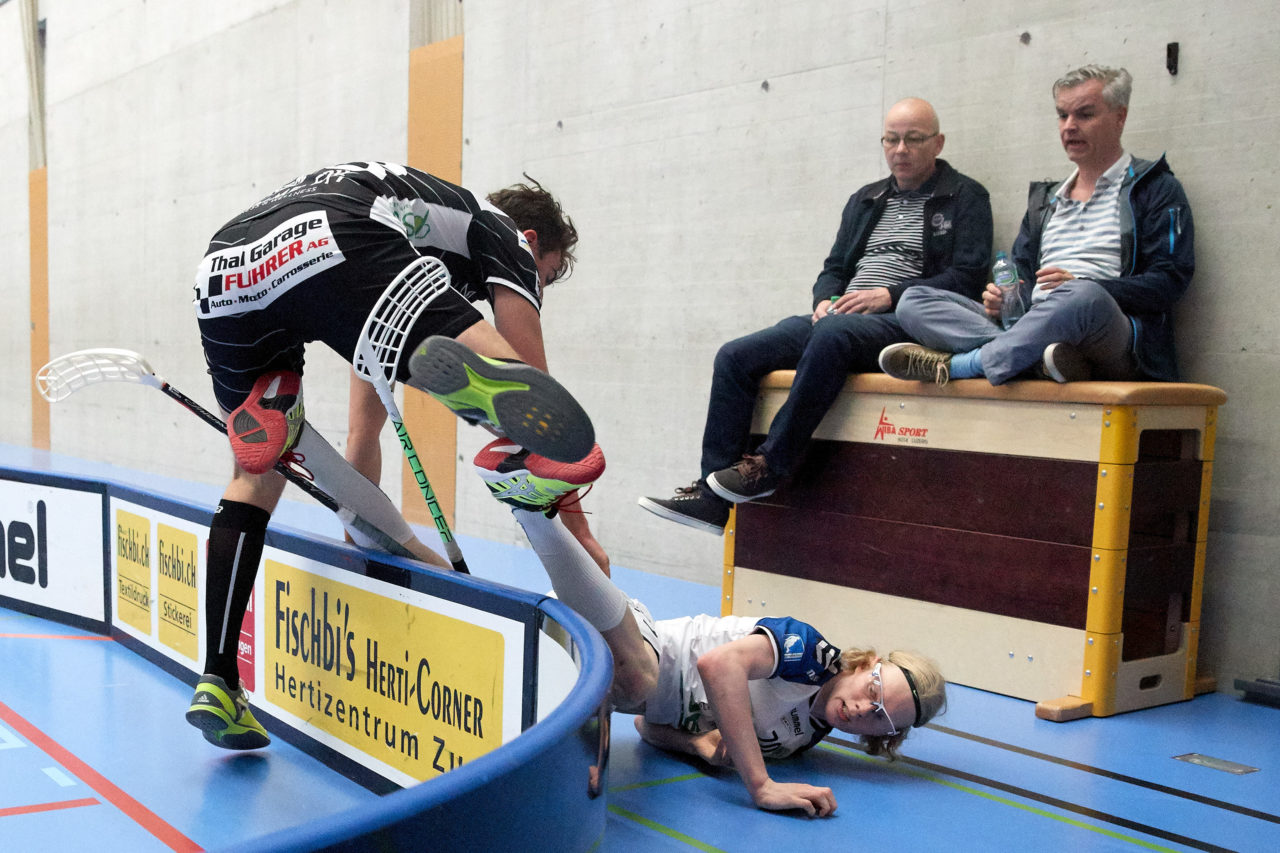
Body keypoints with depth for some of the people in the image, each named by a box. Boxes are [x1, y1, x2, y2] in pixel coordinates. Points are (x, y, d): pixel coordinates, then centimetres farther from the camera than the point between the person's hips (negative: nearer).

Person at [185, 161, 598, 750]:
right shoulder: (504, 235, 25)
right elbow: (531, 371, 13)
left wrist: (367, 517, 55)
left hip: (223, 275, 8)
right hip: (326, 244, -8)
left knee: (259, 470, 22)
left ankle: (217, 685, 17)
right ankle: (466, 369, -50)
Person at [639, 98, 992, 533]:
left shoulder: (965, 198, 7)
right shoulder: (865, 200, 25)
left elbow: (966, 278, -5)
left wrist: (889, 294, -15)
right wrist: (825, 300, 1)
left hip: (905, 323, -6)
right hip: (838, 317, 7)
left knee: (834, 332, -40)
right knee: (735, 356, -12)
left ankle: (769, 465, -31)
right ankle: (714, 496, -16)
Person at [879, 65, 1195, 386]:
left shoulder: (1156, 189, 10)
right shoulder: (1045, 199, 29)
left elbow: (1170, 280, -3)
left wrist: (1080, 286, -18)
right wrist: (1001, 299, 0)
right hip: (1036, 327, 6)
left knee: (1084, 296, -42)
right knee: (914, 301, -10)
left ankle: (956, 365, -29)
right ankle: (1040, 358, -33)